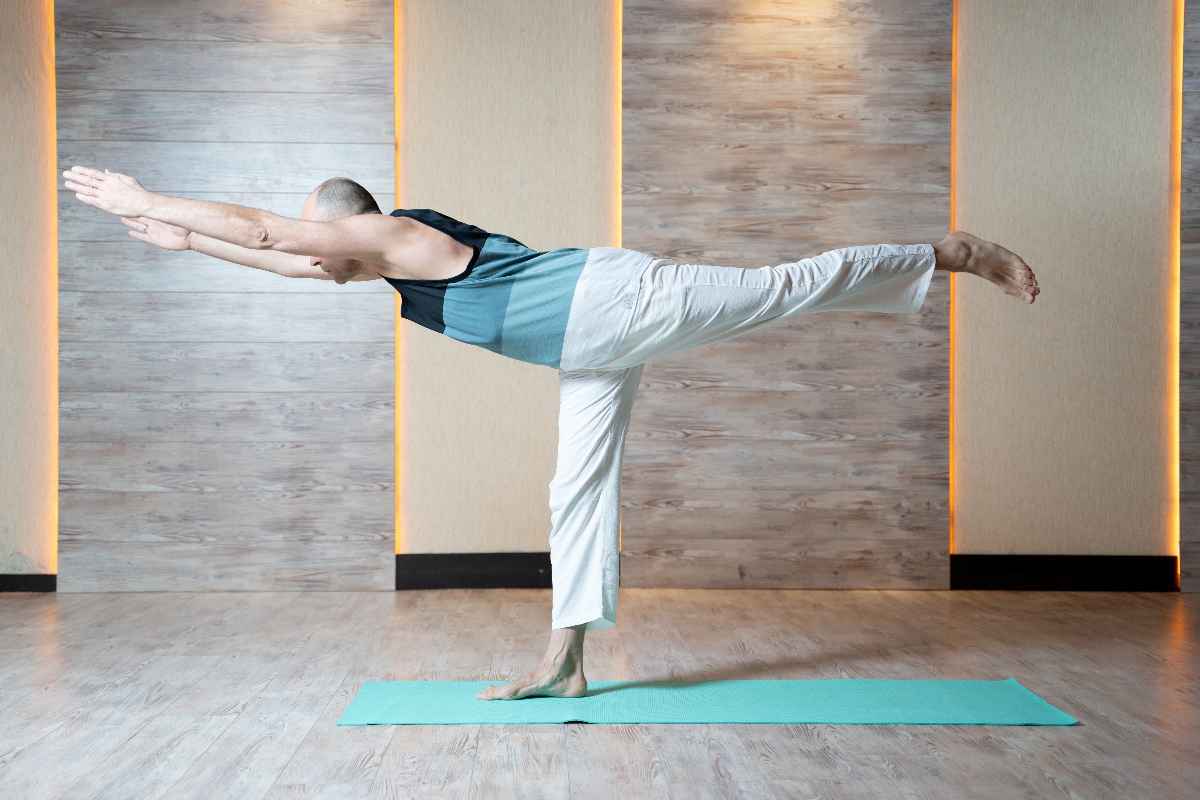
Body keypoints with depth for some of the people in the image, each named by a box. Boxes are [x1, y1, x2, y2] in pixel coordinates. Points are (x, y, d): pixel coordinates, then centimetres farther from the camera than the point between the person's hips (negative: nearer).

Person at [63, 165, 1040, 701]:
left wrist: (143, 200, 1)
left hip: (613, 299, -9)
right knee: (580, 487, 7)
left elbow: (263, 228, -10)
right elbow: (292, 262, 28)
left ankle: (953, 252, 7)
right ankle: (566, 659, 12)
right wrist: (182, 239, 29)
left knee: (790, 286, -6)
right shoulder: (385, 256, 18)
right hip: (591, 345, 9)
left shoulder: (386, 230, -9)